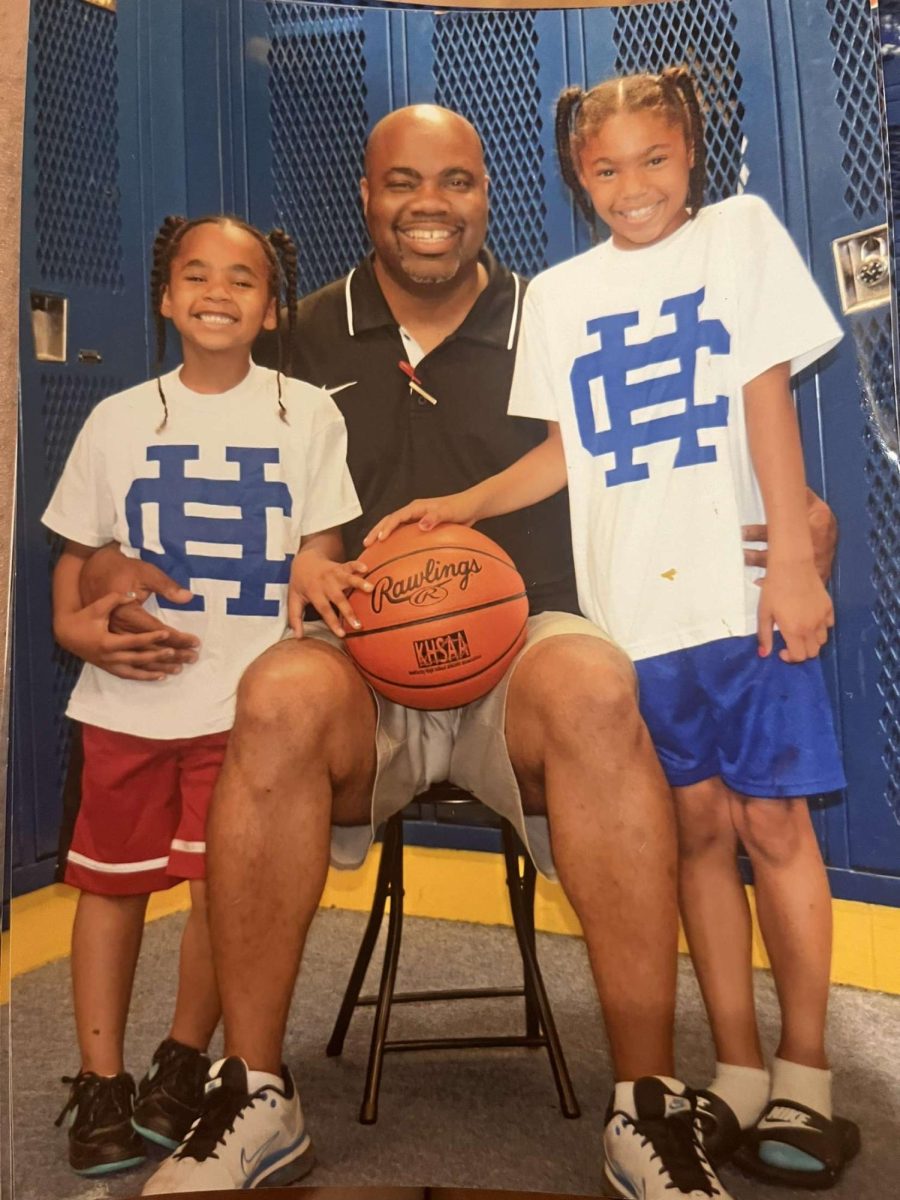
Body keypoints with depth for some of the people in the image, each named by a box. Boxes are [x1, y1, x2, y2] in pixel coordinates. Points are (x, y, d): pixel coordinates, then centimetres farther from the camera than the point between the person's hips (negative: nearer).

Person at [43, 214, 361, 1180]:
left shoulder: (306, 414, 2)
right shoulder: (119, 418, 8)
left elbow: (317, 561, 1)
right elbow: (77, 552, 14)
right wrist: (81, 628, -6)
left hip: (249, 701, -2)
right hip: (126, 699, 3)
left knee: (223, 886, -4)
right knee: (109, 880, 9)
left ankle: (182, 1063, 22)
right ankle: (99, 1081, 27)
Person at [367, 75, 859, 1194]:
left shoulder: (740, 230, 9)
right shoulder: (557, 294, 14)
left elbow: (767, 398, 0)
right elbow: (565, 451, 14)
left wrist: (794, 560, -7)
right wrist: (459, 504, 2)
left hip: (741, 591, -2)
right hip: (631, 608, 2)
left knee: (772, 819, 0)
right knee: (699, 823, 6)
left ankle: (804, 1078, 17)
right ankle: (738, 1075, 20)